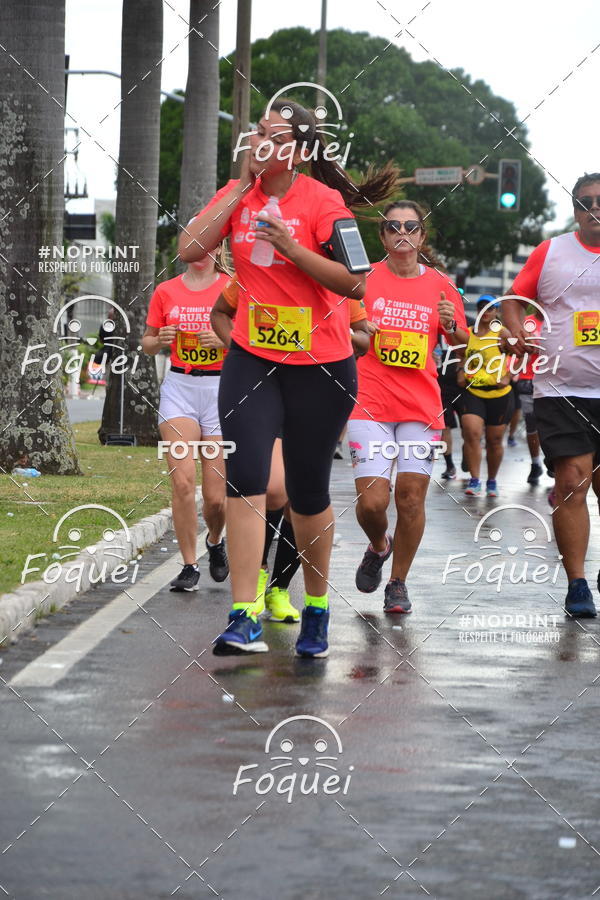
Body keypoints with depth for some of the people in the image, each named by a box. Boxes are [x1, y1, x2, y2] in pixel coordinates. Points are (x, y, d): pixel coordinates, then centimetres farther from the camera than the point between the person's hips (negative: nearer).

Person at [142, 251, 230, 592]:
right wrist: (159, 340, -6)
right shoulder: (166, 291, 7)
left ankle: (216, 541, 32)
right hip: (179, 388, 1)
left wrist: (225, 339, -16)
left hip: (220, 388, -1)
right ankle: (190, 566, -3)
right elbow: (147, 344, 15)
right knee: (183, 482, -13)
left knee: (216, 496, -1)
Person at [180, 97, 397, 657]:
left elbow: (355, 282, -16)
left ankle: (316, 609, 27)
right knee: (245, 479, -13)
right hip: (252, 359, 3)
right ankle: (244, 619, -17)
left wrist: (290, 245, -23)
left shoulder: (323, 200, -10)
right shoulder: (239, 194, 4)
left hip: (321, 365, -3)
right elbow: (189, 249, -9)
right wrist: (243, 185, -10)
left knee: (307, 491, 7)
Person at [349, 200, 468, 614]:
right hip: (370, 404, -1)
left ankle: (398, 583, 15)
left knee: (411, 497, -3)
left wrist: (451, 325, -7)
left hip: (422, 405, 2)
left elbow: (463, 343, 13)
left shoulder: (440, 285, 6)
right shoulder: (365, 279, 1)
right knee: (372, 501, -10)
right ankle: (378, 547, 24)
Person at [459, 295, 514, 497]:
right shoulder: (468, 333, 6)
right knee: (471, 432, -17)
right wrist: (462, 373, 5)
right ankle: (474, 480, -14)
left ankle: (492, 481, 26)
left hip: (499, 394, -2)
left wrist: (507, 377, -13)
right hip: (473, 392, 2)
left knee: (494, 441, 8)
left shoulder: (501, 333, -7)